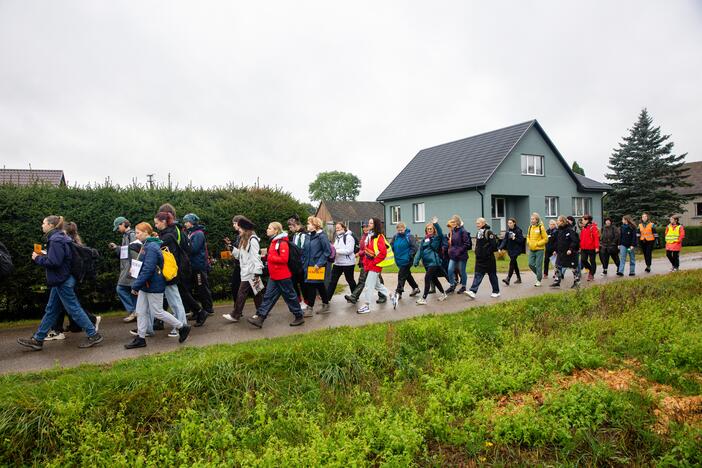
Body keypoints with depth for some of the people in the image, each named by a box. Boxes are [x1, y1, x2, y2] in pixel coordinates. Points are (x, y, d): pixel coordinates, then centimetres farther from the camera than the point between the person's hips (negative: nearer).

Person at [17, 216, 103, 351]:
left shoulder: (56, 240, -18)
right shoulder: (58, 238, 13)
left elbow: (54, 262, -24)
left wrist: (38, 258, -10)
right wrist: (44, 255, 12)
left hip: (62, 281, -10)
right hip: (61, 280, 10)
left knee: (74, 309, -4)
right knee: (50, 310, 15)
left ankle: (93, 335, 1)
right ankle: (37, 339, 24)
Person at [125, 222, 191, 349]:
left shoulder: (151, 247, -21)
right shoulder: (147, 246, 11)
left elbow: (148, 270, -26)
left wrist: (135, 286, -21)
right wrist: (138, 285, 16)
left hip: (154, 286, -9)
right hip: (145, 286, 9)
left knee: (157, 312, -1)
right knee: (140, 312, 12)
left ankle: (183, 327, 11)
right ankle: (140, 338, 21)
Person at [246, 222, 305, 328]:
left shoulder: (282, 243, -16)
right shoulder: (274, 241, 13)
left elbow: (284, 259, -24)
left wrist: (269, 257, -18)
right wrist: (267, 255, 4)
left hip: (283, 276, -9)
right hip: (274, 276, 9)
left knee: (290, 296, 3)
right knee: (268, 296, 6)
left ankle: (299, 317, 16)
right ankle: (259, 318, 7)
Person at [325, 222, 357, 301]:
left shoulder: (349, 237, -12)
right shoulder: (337, 237, 13)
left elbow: (349, 250, -21)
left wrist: (336, 251, -23)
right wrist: (332, 251, 0)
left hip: (347, 263, -7)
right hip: (337, 262, 7)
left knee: (350, 280, 8)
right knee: (333, 281, 4)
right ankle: (327, 297, 5)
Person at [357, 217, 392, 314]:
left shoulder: (379, 237, -15)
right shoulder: (369, 236, 11)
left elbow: (383, 253, -21)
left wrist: (373, 262, -17)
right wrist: (365, 262, 8)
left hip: (375, 265, -9)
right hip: (369, 265, 9)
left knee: (368, 285, -3)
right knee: (377, 284, 18)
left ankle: (367, 306, 8)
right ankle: (392, 296, 30)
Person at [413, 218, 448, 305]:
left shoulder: (437, 238, -2)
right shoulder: (424, 240, 12)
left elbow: (440, 233, -25)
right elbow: (420, 251, 8)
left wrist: (436, 224, -37)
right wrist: (416, 261, -1)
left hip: (434, 262, -6)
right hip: (426, 263, 7)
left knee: (427, 278, -13)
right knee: (434, 279, 17)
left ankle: (424, 298, -7)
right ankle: (443, 294, 35)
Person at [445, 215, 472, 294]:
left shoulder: (463, 231, -13)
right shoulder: (452, 231, 7)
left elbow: (466, 244, -16)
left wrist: (459, 251, -19)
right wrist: (451, 250, 6)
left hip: (461, 255, -6)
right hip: (453, 255, 6)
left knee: (462, 271, 7)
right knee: (450, 270, 1)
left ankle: (463, 287, 23)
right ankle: (452, 286, 17)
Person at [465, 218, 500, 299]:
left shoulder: (488, 232, -13)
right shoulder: (478, 233, 12)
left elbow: (494, 245, -17)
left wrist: (487, 252, -12)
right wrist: (477, 252, 11)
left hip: (488, 259, -7)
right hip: (480, 259, 7)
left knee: (492, 275, 6)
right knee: (478, 275, -1)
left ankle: (496, 292, 19)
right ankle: (473, 291, -8)